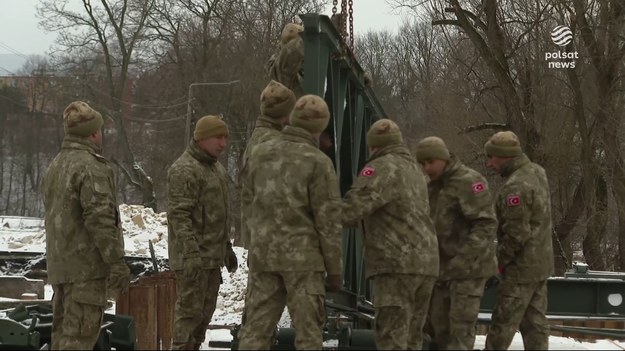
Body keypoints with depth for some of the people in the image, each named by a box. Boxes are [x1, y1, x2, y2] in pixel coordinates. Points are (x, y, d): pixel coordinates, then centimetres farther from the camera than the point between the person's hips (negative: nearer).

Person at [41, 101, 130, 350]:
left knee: (63, 331, 14)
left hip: (59, 264, 9)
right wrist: (117, 261, -17)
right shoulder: (91, 167, -15)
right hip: (87, 266, -9)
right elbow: (100, 218, -21)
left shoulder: (54, 166, 15)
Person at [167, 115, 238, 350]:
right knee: (190, 309, -9)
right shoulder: (184, 170, -14)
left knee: (206, 311, 13)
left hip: (212, 256, 10)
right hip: (193, 257, -10)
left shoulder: (217, 168, 19)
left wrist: (227, 248, 26)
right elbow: (179, 215, -21)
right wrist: (191, 253, -28)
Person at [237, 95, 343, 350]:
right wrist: (334, 269, -2)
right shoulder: (317, 162, -10)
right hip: (302, 256, -5)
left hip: (262, 253, 5)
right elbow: (328, 221, -8)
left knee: (256, 328, 7)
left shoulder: (260, 154, 6)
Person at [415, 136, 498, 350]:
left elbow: (487, 224, -18)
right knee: (439, 323, 11)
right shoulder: (432, 187, 14)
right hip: (442, 267, 8)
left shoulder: (469, 182, -12)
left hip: (468, 268, -8)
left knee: (461, 324, -10)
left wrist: (465, 258, -25)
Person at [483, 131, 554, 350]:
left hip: (522, 266, -9)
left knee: (503, 322, -3)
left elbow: (516, 233, -23)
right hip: (541, 262, 9)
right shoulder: (537, 172, 8)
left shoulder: (515, 186, -22)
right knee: (535, 321, 12)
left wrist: (501, 260, -11)